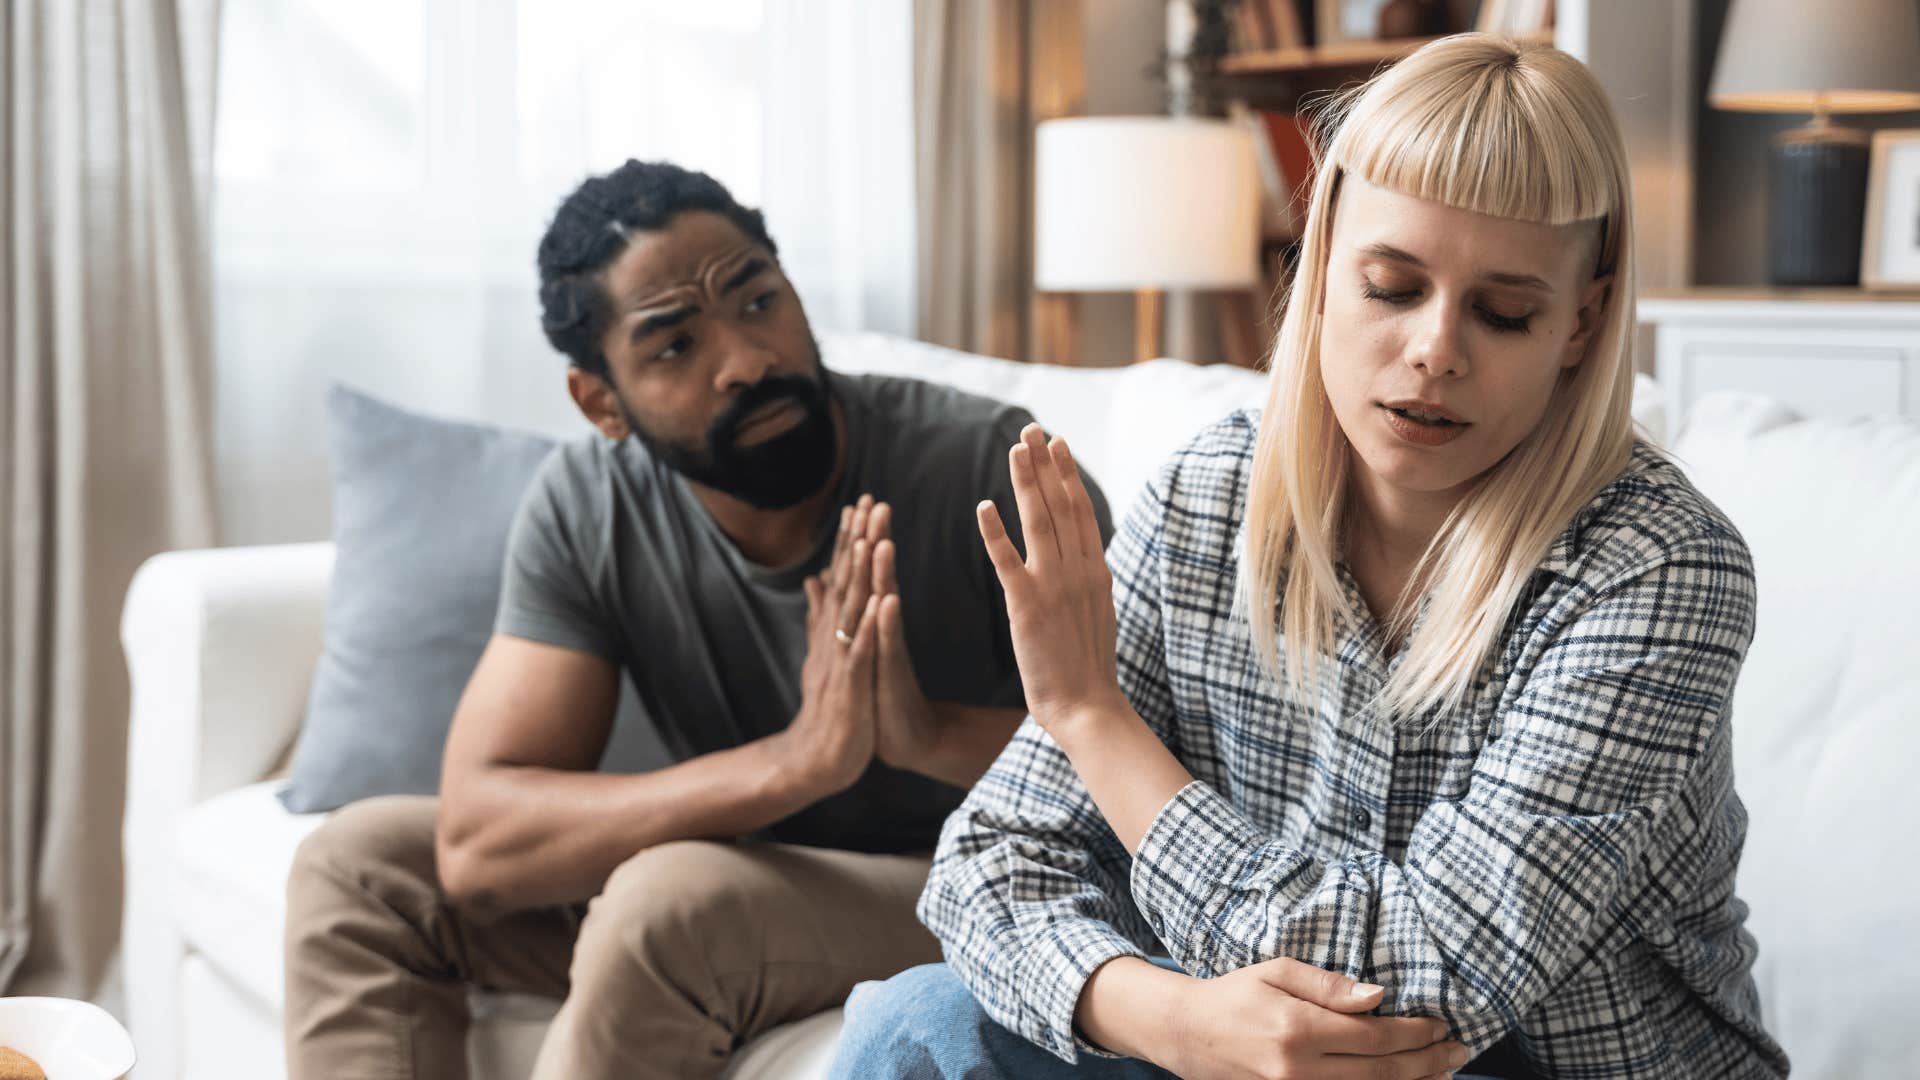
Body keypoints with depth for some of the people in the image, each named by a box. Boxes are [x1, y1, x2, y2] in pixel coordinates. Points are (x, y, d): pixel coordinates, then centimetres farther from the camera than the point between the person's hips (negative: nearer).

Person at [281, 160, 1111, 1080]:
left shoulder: (984, 462, -21)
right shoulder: (583, 507, -10)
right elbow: (476, 841, -19)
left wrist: (934, 734, -38)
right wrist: (794, 762, -32)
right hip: (756, 881, 5)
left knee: (670, 898, -32)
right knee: (358, 863, -4)